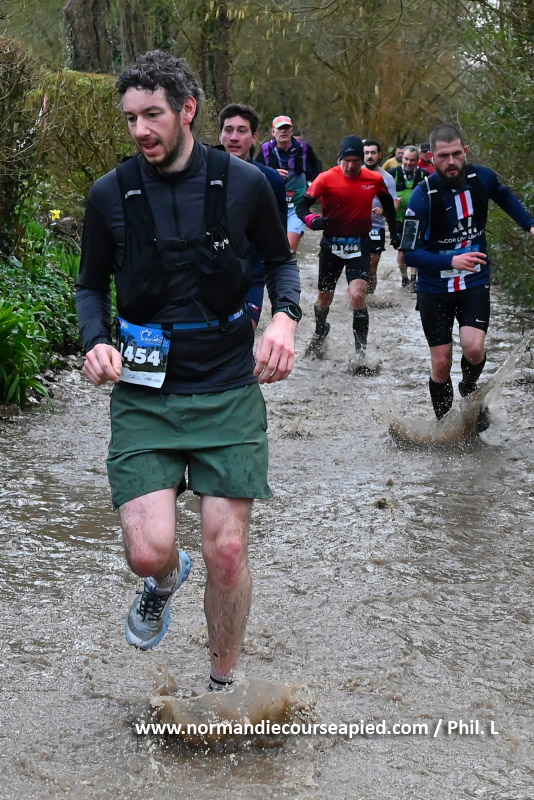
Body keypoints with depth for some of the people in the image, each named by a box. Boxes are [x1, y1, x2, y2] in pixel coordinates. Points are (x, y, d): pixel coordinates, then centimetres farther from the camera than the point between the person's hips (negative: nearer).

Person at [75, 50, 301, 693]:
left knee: (227, 550, -2)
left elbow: (280, 259, 14)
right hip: (144, 393, 0)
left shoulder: (243, 183, -2)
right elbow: (92, 284, 12)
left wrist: (285, 316, -7)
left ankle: (222, 686, 21)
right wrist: (96, 342, -8)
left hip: (228, 390, 0)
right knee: (148, 551, -12)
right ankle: (164, 580, 29)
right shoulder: (111, 194, 0)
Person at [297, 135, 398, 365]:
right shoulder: (327, 178, -11)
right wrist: (313, 220, -32)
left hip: (359, 245, 0)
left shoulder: (375, 179, -3)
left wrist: (394, 233, 22)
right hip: (331, 244, 0)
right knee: (325, 297, 17)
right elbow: (302, 206, -11)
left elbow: (388, 203, 16)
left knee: (358, 295, -20)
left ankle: (361, 351, -11)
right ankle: (320, 330, 49)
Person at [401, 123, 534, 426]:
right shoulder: (423, 196, -20)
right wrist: (452, 261, -34)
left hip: (475, 282, 2)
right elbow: (410, 253, -20)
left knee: (474, 347, -19)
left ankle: (470, 390, 14)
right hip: (435, 289, -1)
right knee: (441, 363, 0)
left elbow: (505, 197, 16)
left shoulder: (483, 178, -10)